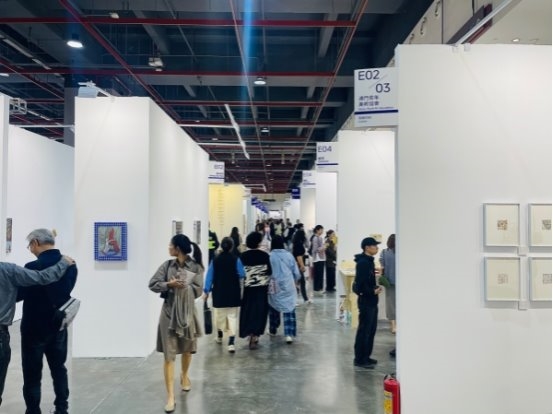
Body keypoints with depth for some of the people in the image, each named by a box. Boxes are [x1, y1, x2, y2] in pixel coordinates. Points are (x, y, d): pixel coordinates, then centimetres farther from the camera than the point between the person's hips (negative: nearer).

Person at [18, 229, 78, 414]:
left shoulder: (33, 267, -21)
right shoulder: (70, 265, -3)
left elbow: (17, 295, -10)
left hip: (35, 328, -6)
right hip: (59, 326, 6)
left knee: (32, 374, 7)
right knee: (59, 369, 18)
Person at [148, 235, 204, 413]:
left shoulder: (196, 267, -7)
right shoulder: (167, 265, 0)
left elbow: (197, 290, -12)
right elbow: (152, 284, -4)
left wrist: (180, 285, -21)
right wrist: (169, 285, -19)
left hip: (187, 312, 0)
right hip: (169, 312, 0)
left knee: (187, 349, 19)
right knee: (168, 354, -3)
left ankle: (184, 376, 48)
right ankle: (170, 396, 0)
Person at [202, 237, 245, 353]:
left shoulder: (215, 260, -1)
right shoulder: (236, 259, -9)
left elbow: (210, 276, 0)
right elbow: (242, 275, -10)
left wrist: (206, 291, 3)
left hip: (219, 293, 2)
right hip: (233, 293, -2)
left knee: (219, 314, 20)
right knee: (232, 316, 0)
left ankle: (220, 336, 39)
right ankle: (231, 342, -12)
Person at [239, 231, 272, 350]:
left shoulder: (243, 256, -6)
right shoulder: (264, 255, -9)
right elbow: (269, 271, -6)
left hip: (248, 287, 1)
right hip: (262, 287, -1)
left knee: (248, 310, 15)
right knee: (259, 310, 6)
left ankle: (250, 333, 18)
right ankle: (255, 335, 3)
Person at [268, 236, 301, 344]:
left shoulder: (269, 256, -9)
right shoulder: (289, 255, -3)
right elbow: (296, 273, 3)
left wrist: (268, 283, 15)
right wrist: (294, 281, 23)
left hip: (274, 287, 0)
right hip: (288, 286, 0)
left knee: (274, 308, 20)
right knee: (289, 309, 2)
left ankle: (273, 330, 33)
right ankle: (289, 334, -8)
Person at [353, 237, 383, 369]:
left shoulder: (369, 261, 13)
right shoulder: (362, 262, -18)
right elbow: (360, 283, -24)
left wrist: (376, 287, 4)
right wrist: (373, 291, -20)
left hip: (371, 300, 10)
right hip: (366, 300, -10)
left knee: (371, 330, 15)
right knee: (364, 330, -2)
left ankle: (366, 356, 25)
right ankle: (360, 359, 6)